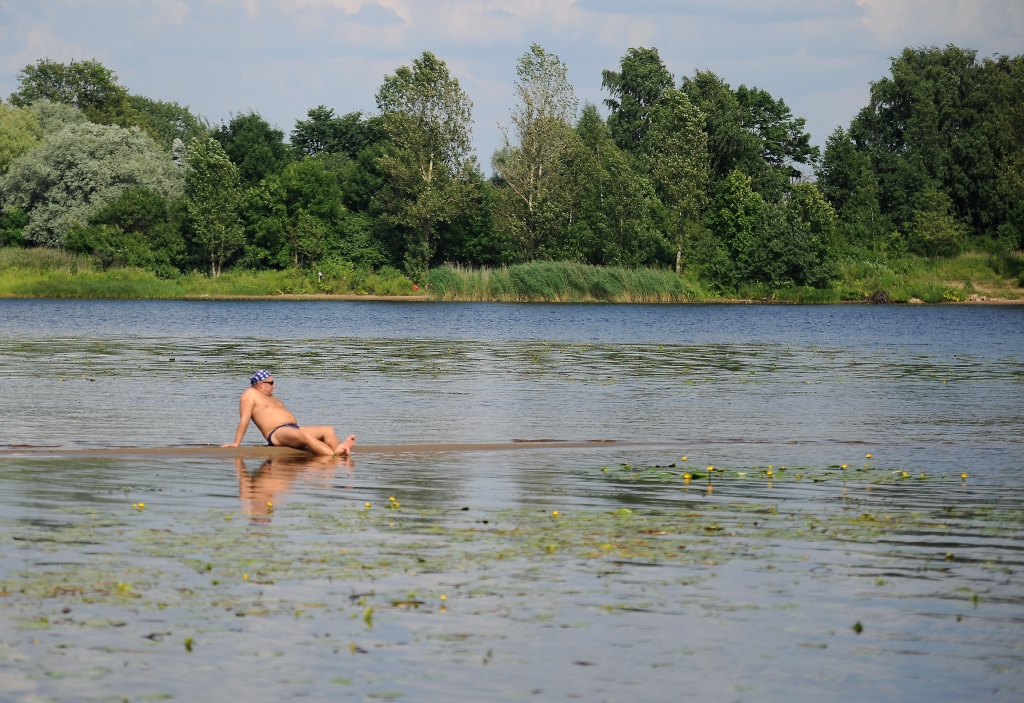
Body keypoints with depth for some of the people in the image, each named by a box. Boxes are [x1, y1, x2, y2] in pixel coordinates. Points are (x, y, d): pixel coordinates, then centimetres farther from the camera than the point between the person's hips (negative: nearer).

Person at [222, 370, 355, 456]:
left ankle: (339, 449, -41)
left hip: (293, 429, 10)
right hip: (276, 433, -10)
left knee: (328, 430, -8)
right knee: (305, 435, -38)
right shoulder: (251, 394, 7)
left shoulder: (271, 398, 33)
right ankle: (335, 455, -57)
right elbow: (244, 420, -3)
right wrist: (236, 443, -10)